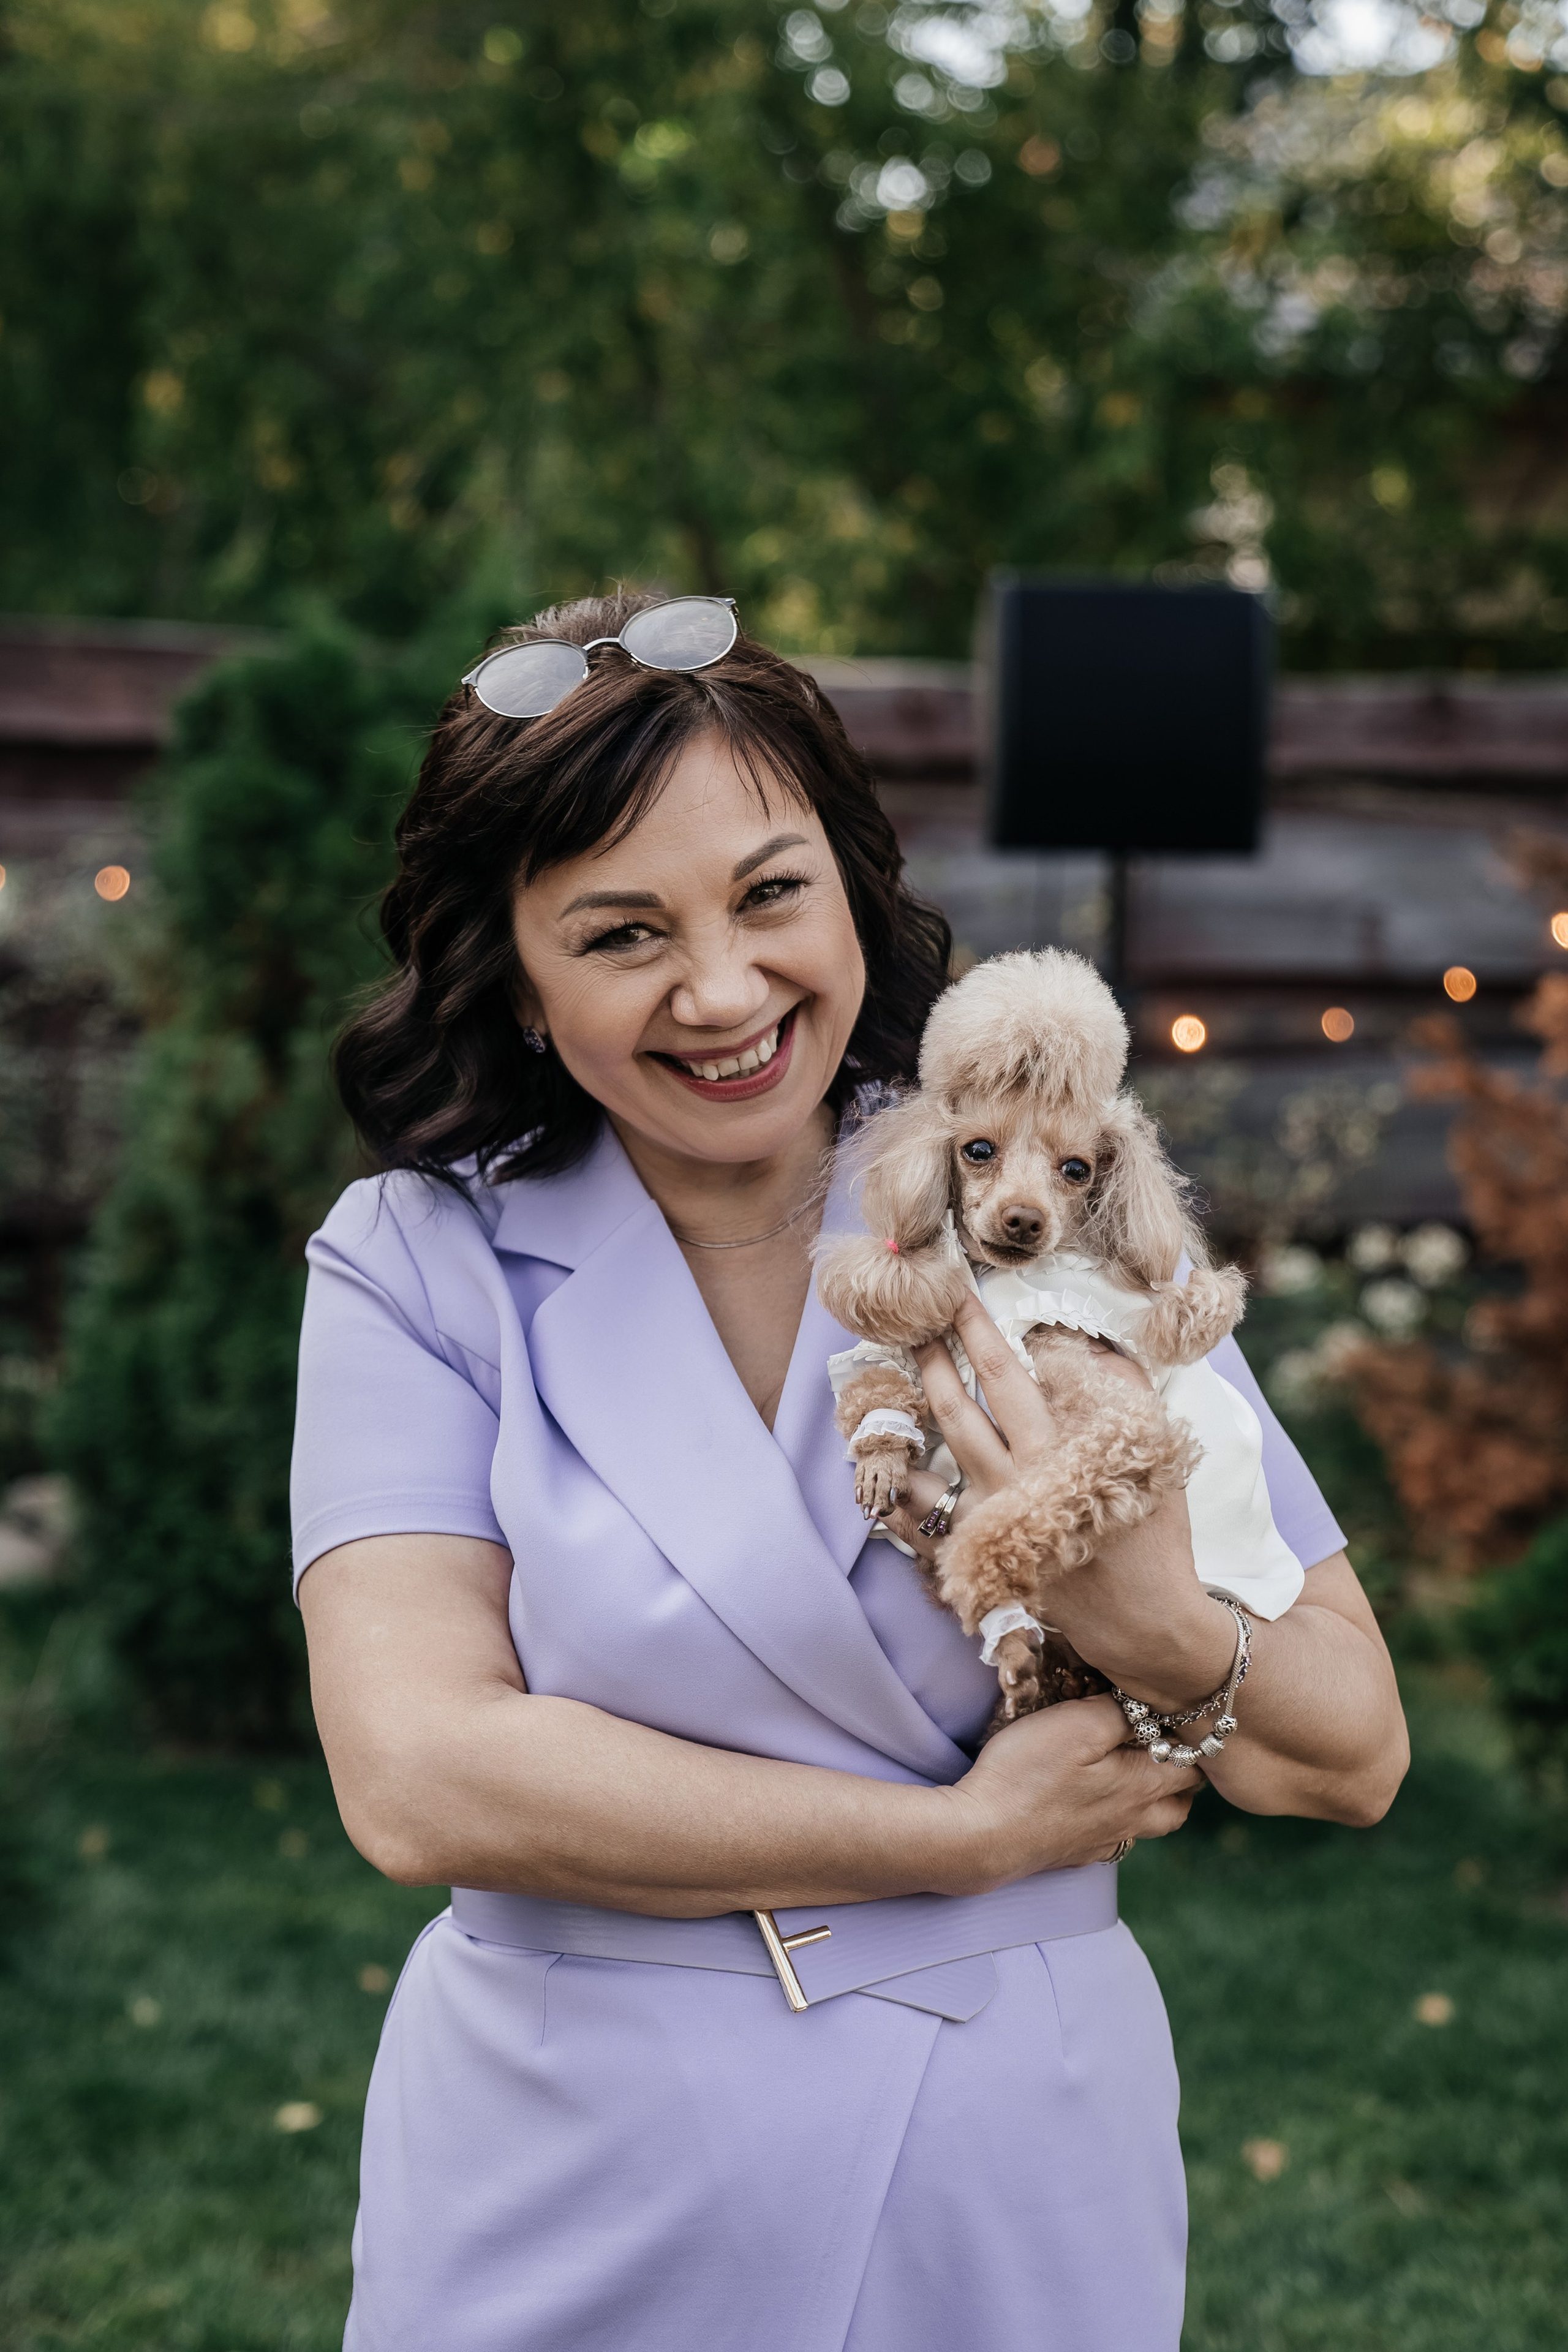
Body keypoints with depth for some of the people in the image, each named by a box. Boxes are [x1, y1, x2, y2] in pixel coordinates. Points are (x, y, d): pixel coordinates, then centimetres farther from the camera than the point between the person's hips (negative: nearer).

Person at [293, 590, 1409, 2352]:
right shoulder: (415, 1264, -7)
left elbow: (1354, 1762, -3)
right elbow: (417, 1778, -19)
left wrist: (1158, 1628, -24)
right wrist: (960, 1836, -16)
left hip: (1010, 2191, 1)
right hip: (566, 2211, -1)